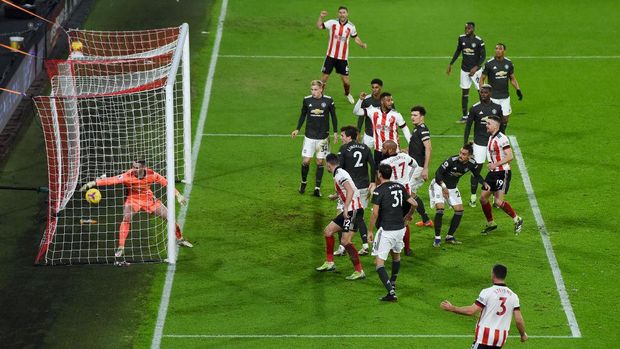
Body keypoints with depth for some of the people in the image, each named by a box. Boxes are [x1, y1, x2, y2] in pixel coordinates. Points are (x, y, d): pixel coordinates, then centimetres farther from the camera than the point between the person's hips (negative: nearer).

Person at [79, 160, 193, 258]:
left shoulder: (151, 175, -22)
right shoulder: (128, 176, -30)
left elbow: (166, 183, -8)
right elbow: (110, 180, -40)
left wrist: (178, 195, -3)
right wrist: (93, 183, -50)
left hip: (148, 198, 3)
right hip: (133, 199, -3)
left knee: (169, 217, 3)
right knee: (126, 219, -28)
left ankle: (180, 239, 28)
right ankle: (121, 248, -19)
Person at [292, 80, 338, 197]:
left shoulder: (328, 100, -7)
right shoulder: (307, 100, -3)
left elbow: (333, 116, 4)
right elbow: (303, 115, 11)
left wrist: (335, 132, 4)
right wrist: (297, 129, 6)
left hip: (323, 136, -1)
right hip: (309, 136, 1)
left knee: (320, 162, 4)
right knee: (306, 160, -3)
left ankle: (317, 188, 12)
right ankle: (304, 182, 22)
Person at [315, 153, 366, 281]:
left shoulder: (340, 174, -13)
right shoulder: (339, 173, 18)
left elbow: (350, 190, -27)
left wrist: (346, 208, -32)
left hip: (353, 209, -11)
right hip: (348, 210, 11)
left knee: (345, 241, -17)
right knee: (328, 231, 16)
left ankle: (359, 271, -15)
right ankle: (329, 263, 25)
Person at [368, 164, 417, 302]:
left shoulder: (379, 191, -12)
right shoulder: (399, 187, 6)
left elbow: (375, 213, -16)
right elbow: (414, 203, 10)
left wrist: (370, 231, -5)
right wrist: (408, 216, 29)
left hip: (386, 230, -7)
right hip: (400, 228, 7)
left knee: (379, 262, -6)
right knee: (396, 254, 30)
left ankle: (391, 292, -21)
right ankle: (392, 284, 47)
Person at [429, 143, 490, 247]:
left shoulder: (471, 164, -14)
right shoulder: (452, 160, -30)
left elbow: (477, 175, 6)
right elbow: (438, 173, -25)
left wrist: (484, 183, -13)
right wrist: (443, 186, -37)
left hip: (452, 187, 6)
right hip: (439, 184, -6)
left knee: (459, 210, -1)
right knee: (440, 209, -21)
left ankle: (450, 237, 14)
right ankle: (437, 238, -10)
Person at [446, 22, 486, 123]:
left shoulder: (479, 41, -13)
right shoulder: (461, 38, 0)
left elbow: (483, 56, -9)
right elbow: (458, 51, 14)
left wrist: (476, 67, -20)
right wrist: (451, 64, 13)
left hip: (475, 70, -4)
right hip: (464, 70, 4)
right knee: (464, 92, 5)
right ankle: (465, 116, 10)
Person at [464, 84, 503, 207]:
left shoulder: (497, 108, 2)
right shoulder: (475, 108, -3)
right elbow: (468, 126, 2)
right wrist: (465, 144, -1)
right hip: (479, 143, -2)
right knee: (476, 169, -2)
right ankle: (473, 197, 9)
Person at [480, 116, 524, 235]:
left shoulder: (502, 139, -17)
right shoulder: (491, 138, 12)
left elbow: (510, 157, -23)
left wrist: (495, 164, -27)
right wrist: (491, 164, 14)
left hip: (503, 173, -9)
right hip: (493, 172, 9)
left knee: (498, 201, -13)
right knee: (483, 198, 5)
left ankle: (517, 220, 6)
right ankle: (491, 224, 21)